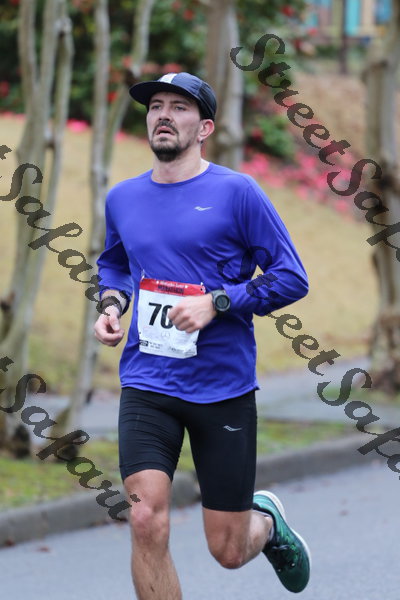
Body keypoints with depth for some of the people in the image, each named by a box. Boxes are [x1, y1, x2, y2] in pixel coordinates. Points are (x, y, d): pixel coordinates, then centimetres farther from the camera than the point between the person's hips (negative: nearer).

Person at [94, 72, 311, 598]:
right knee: (147, 522, -18)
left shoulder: (236, 192, -6)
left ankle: (266, 520, 42)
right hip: (147, 383, 3)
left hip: (224, 388, -2)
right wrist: (111, 304, 7)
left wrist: (216, 302, -16)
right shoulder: (123, 199, 8)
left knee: (229, 551, 5)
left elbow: (292, 277, -5)